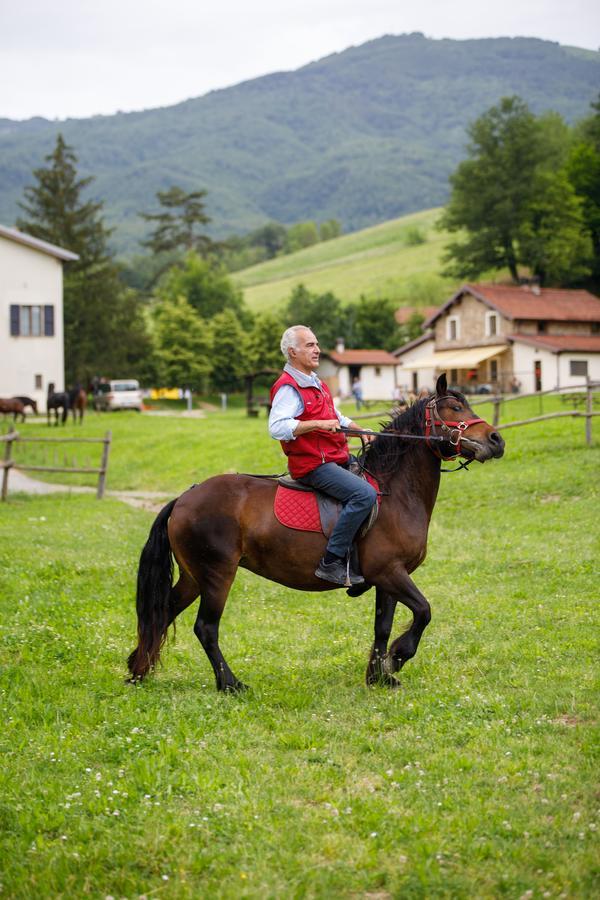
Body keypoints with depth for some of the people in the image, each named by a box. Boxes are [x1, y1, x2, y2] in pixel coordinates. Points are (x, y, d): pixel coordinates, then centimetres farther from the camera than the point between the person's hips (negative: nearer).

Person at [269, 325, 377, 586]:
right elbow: (277, 427, -27)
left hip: (337, 459, 11)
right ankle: (332, 562, -26)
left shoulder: (316, 383, 20)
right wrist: (318, 424, -30)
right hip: (312, 464, -11)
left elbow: (337, 418, 30)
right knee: (365, 493, -27)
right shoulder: (288, 387, -13)